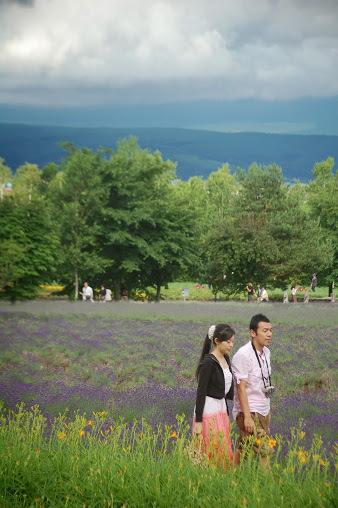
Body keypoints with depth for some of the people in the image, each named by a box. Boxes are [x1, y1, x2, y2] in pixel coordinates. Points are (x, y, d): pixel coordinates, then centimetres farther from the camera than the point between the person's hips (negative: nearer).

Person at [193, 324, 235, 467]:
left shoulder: (226, 359, 9)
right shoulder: (208, 362, -16)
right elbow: (201, 392, -17)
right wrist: (198, 421, -19)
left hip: (222, 408, 8)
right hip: (208, 410, -8)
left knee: (223, 452, 9)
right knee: (212, 454, -5)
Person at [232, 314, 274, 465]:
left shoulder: (266, 352, 9)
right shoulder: (243, 355, -17)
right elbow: (241, 387, -19)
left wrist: (267, 409, 16)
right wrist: (247, 417, -22)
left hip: (263, 411, 8)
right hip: (249, 411, -8)